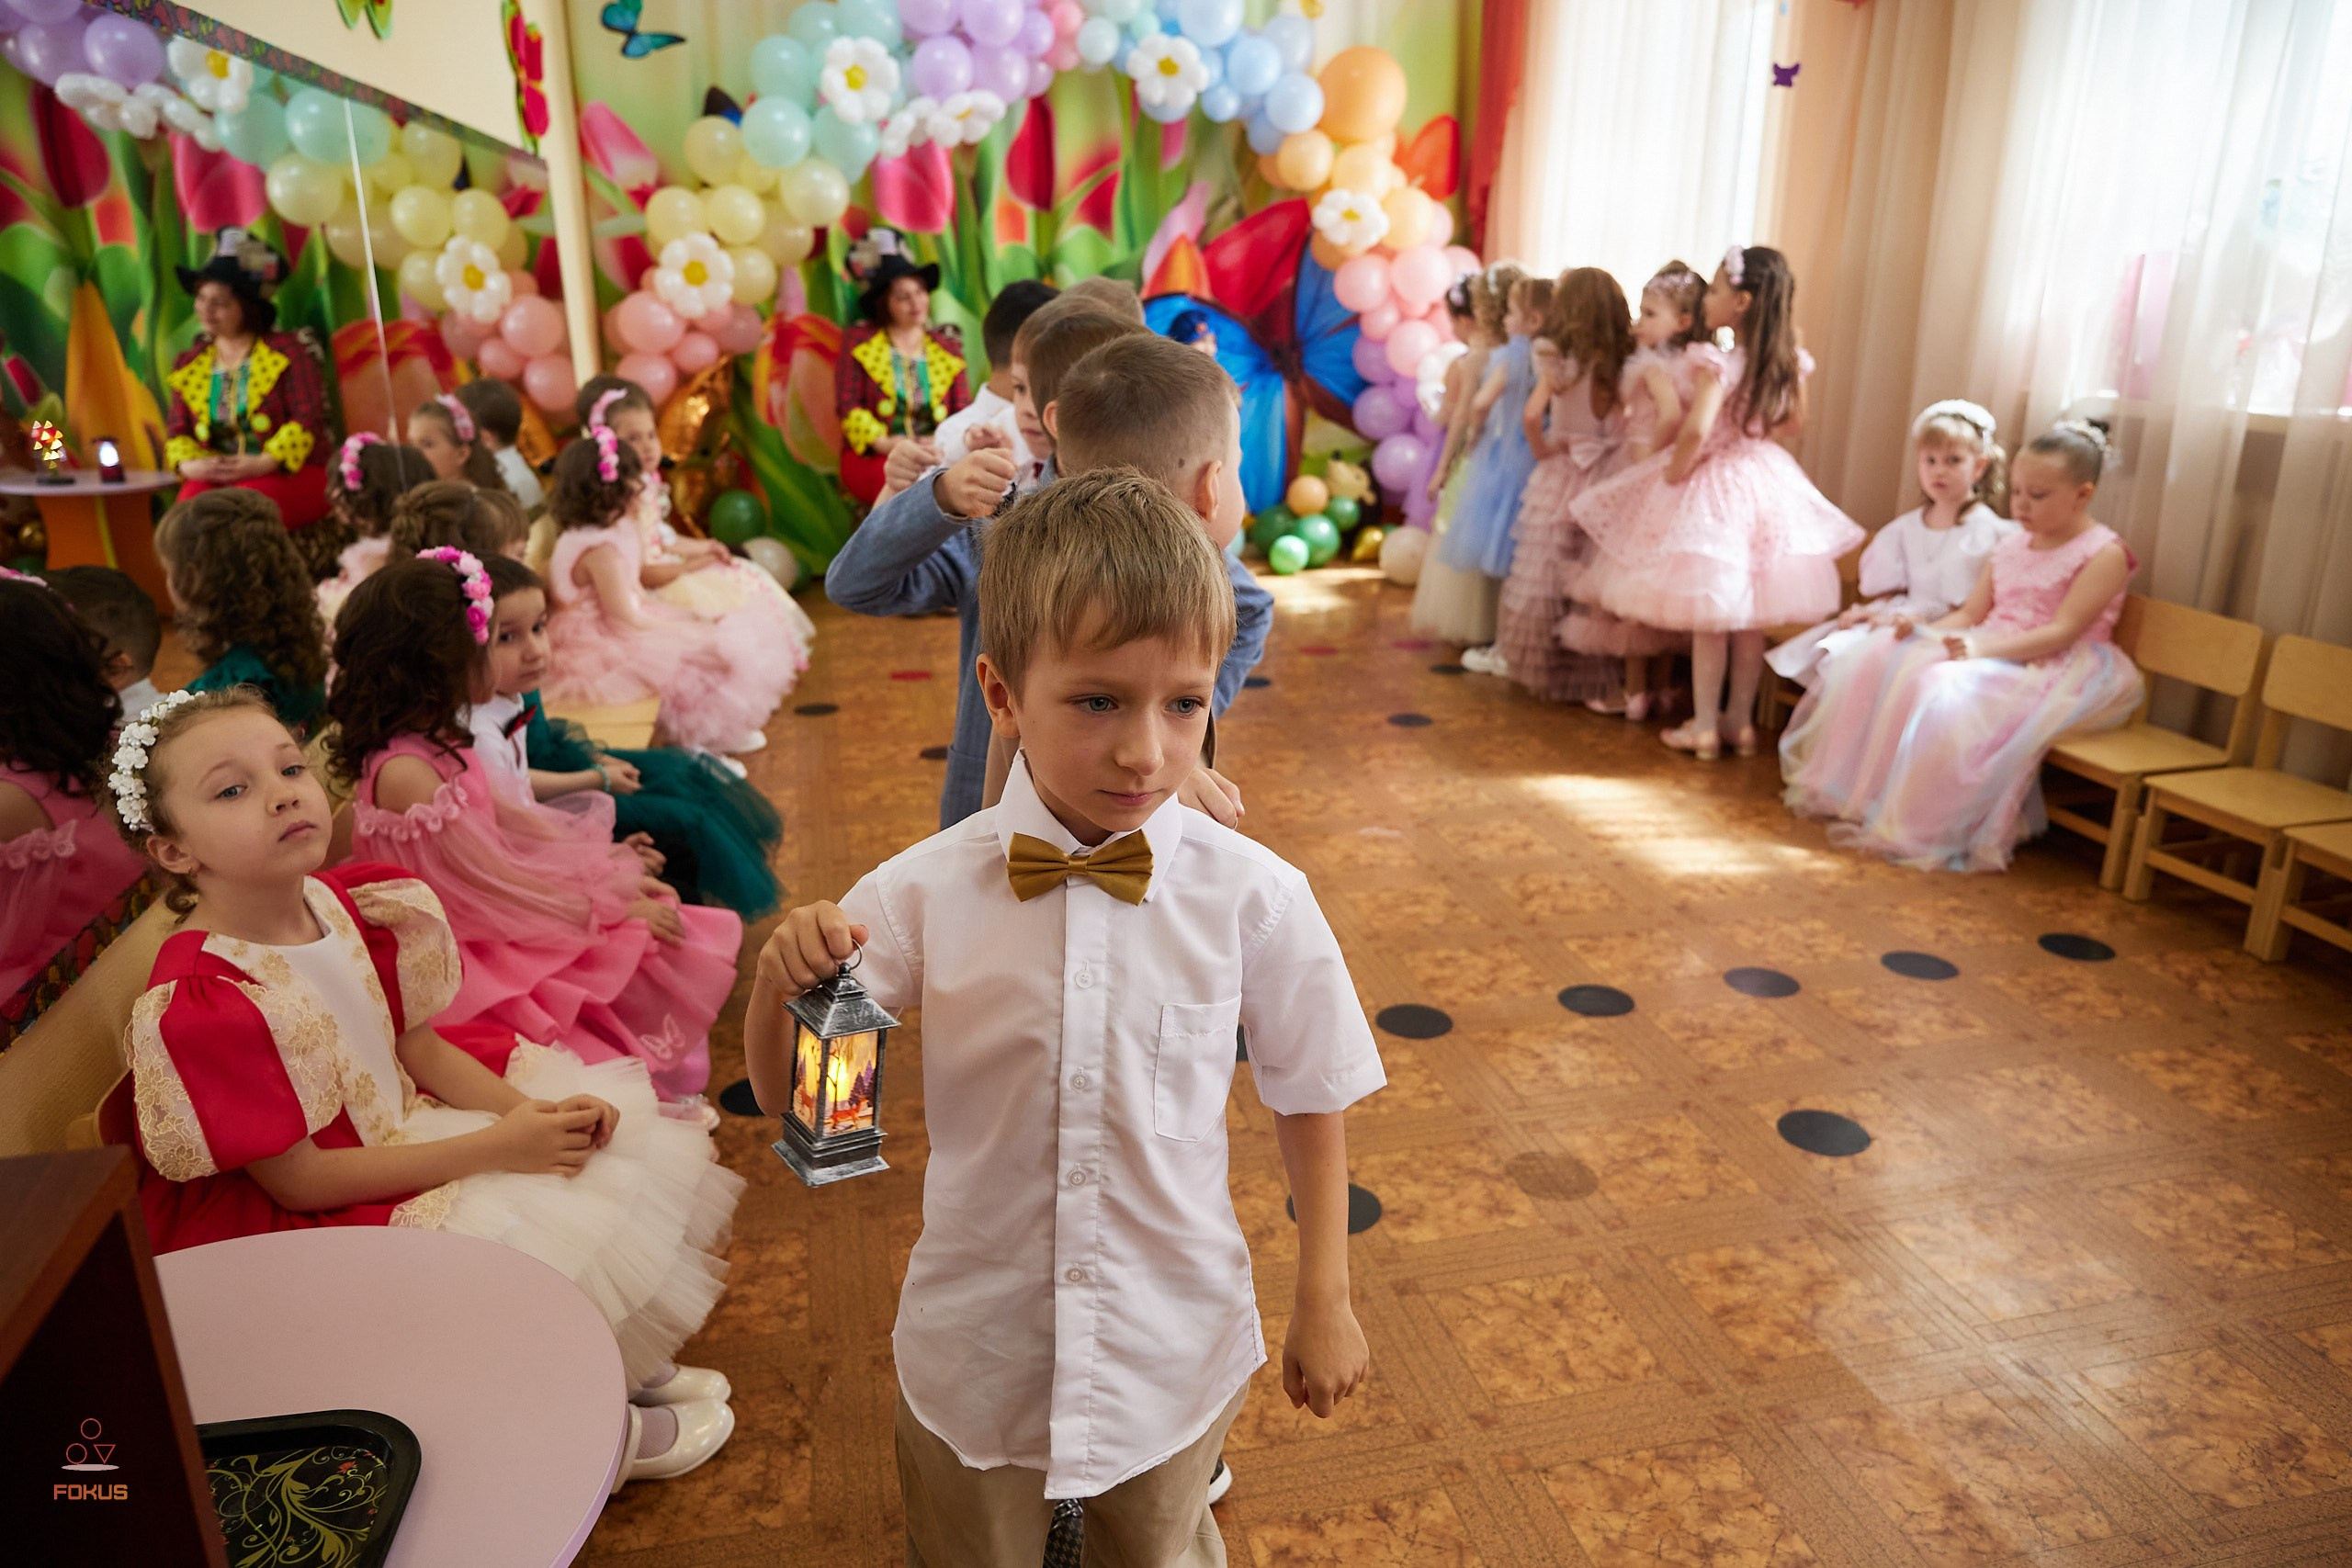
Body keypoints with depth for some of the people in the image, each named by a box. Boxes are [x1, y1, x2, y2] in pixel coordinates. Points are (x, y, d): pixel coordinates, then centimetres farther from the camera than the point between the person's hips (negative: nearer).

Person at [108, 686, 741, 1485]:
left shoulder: (349, 903, -7)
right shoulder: (196, 1005, -28)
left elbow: (420, 1046, 2)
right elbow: (301, 1180, -23)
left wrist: (531, 1114, -15)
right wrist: (495, 1149, -25)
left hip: (399, 1119, 8)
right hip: (301, 1229, -8)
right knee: (540, 1252, -20)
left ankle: (625, 1364, 21)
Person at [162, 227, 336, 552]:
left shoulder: (288, 351, 4)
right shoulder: (187, 366, 18)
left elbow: (308, 419, -7)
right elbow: (177, 432, 13)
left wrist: (264, 463, -21)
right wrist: (190, 464, -12)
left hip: (292, 474, -4)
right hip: (215, 476, 4)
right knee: (191, 502, -30)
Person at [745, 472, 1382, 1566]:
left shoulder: (1254, 897, -21)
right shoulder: (925, 891, -19)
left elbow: (1311, 1101, -6)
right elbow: (786, 1099, -8)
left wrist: (1325, 1303, 0)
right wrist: (782, 978, -28)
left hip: (1176, 1354, 0)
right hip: (975, 1354, 1)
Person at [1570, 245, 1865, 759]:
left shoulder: (1716, 364, -20)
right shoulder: (1789, 363, 0)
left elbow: (1696, 430, -32)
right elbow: (1793, 425, 14)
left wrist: (1674, 471, -17)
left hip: (1715, 489, -6)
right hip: (1765, 482, 6)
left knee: (1709, 620, 4)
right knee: (1749, 619, 14)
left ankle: (1704, 727, 12)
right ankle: (1741, 721, 25)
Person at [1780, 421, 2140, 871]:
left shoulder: (2104, 553, -6)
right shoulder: (2011, 546, 17)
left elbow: (2062, 632, -17)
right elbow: (1970, 614, 12)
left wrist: (1983, 648, -30)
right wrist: (1922, 629, -9)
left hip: (2046, 670, -8)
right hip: (1987, 654, 8)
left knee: (1948, 692, -36)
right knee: (1875, 659, -13)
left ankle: (1923, 829, -27)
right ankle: (1851, 791, -9)